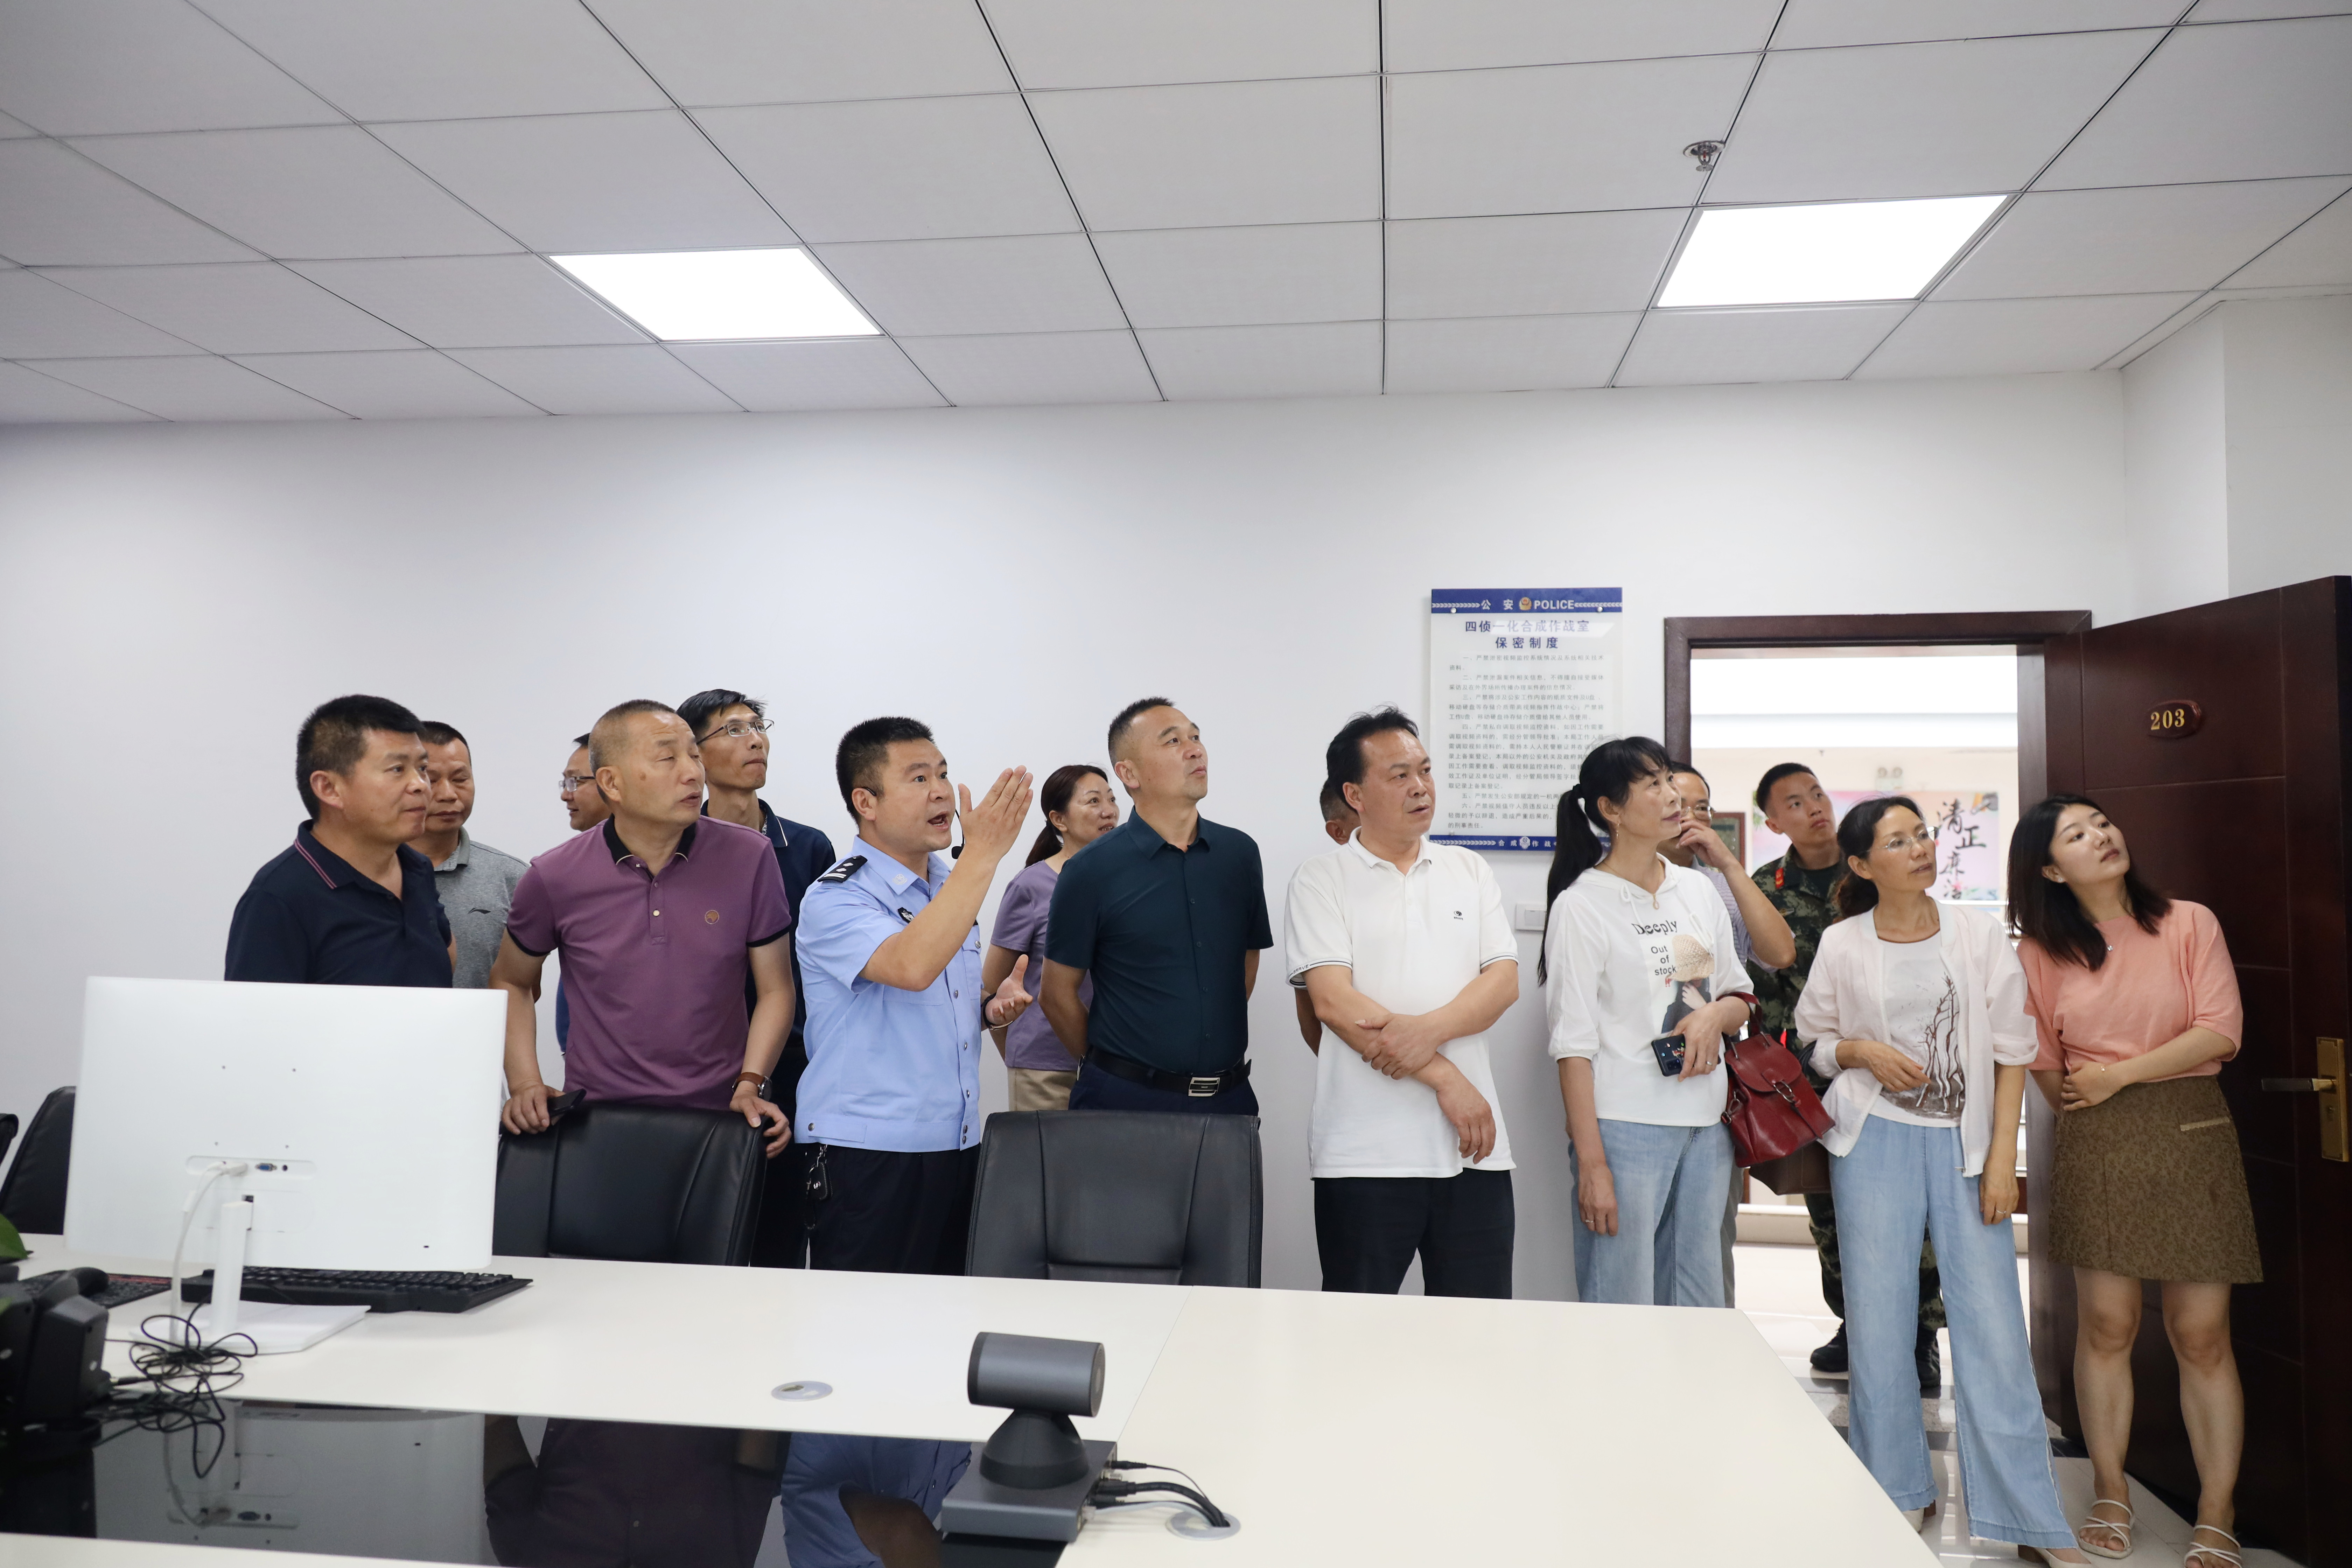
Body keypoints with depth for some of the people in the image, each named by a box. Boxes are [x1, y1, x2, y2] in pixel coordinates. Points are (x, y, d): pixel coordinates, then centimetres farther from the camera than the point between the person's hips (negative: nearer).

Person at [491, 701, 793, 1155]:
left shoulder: (749, 857, -5)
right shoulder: (555, 879, -3)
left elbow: (775, 988, 1)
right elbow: (511, 983, 13)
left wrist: (750, 1085, -11)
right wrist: (525, 1086, 1)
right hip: (597, 1119, 0)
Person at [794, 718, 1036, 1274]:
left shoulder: (949, 883, 11)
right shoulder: (835, 899, -13)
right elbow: (911, 967, -33)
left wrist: (991, 1005, 2)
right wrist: (983, 854, -31)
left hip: (957, 1145, 7)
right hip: (866, 1153, -7)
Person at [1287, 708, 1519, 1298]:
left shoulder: (1470, 872, 13)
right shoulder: (1320, 881, 0)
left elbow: (1504, 982, 2)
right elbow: (1333, 1001, -11)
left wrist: (1429, 1031, -16)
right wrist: (1444, 1078, -12)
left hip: (1474, 1147, 3)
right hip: (1365, 1154, -3)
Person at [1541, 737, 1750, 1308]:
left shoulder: (1698, 890, 11)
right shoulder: (1582, 904, -6)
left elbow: (1740, 997, 20)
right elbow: (1573, 1043, -9)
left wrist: (1718, 1014, -5)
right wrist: (1591, 1164, -13)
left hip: (1706, 1128, 6)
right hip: (1626, 1130, -6)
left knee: (1701, 1311, 11)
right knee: (1622, 1312, -3)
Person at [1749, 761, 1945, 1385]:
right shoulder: (1766, 890, 4)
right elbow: (1764, 987, 6)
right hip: (1813, 1073, 2)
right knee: (1828, 1207, 8)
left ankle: (1920, 1336, 10)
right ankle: (1856, 1326, 24)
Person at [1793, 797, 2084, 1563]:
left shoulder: (1980, 934, 1)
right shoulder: (1842, 946, 0)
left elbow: (2011, 1050, 2)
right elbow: (1813, 1043, 10)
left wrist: (2002, 1158, -4)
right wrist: (1862, 1051, -11)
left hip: (1965, 1141, 0)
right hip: (1875, 1141, 0)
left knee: (1993, 1324, -2)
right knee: (1879, 1319, 6)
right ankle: (1894, 1494, 22)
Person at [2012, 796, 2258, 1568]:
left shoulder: (2190, 924, 0)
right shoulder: (2043, 953, 3)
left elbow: (2221, 1033, -8)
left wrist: (2117, 1076, -10)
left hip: (2193, 1135, -1)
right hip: (2096, 1146, 1)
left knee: (2201, 1334, 1)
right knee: (2106, 1325, 4)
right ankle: (2110, 1497, 18)